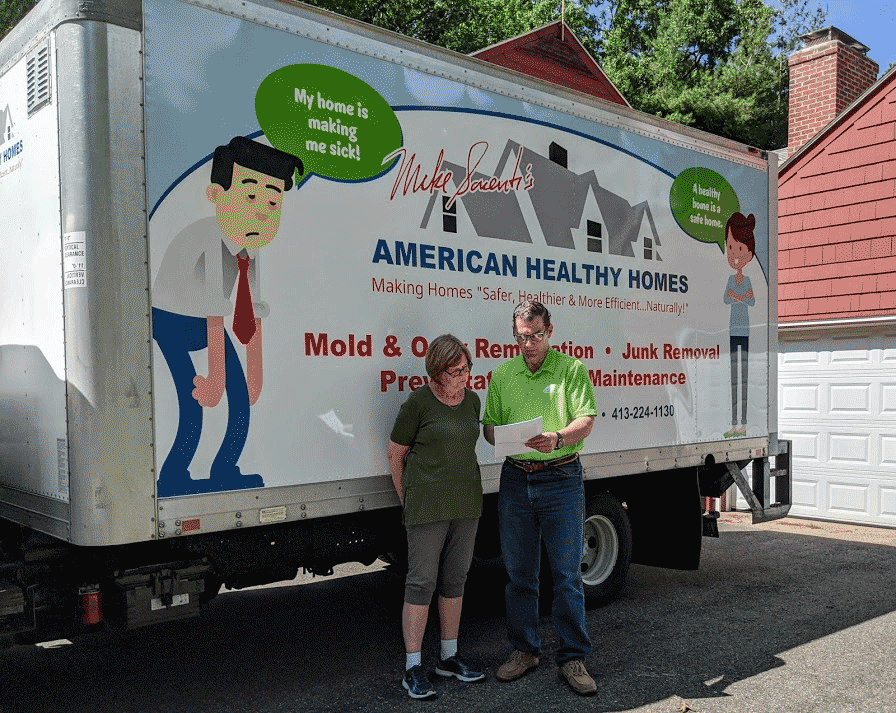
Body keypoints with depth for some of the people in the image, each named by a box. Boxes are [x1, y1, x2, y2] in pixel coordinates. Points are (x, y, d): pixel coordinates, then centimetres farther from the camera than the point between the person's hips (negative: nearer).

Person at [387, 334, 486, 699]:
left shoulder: (472, 400, 7)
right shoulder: (418, 403, -11)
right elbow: (396, 454, -3)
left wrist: (469, 489, 15)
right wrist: (408, 500, 2)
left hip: (466, 502, 6)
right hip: (428, 503, -6)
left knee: (455, 579, 13)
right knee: (422, 581, -3)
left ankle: (449, 657, 25)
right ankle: (412, 668, 6)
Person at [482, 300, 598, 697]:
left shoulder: (572, 369, 1)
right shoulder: (502, 374, 10)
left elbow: (585, 421, -6)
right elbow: (489, 425, 11)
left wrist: (557, 438, -26)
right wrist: (504, 438, -12)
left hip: (561, 478, -3)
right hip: (515, 479, 3)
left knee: (567, 574, 2)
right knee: (519, 572, 11)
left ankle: (573, 658, 13)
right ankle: (524, 650, 25)